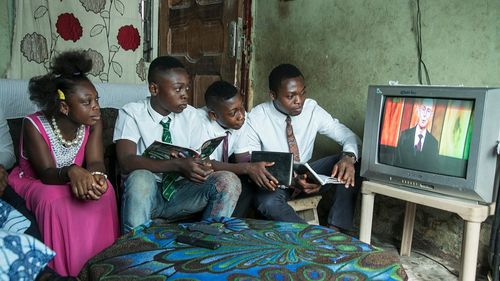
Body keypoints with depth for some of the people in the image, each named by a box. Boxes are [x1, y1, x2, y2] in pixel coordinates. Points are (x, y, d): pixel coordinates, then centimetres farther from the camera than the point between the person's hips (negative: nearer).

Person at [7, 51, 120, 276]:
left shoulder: (93, 123, -14)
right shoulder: (34, 125, -25)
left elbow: (95, 162, -23)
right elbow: (47, 174, -31)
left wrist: (96, 176, -48)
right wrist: (71, 172, -55)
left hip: (71, 180, 3)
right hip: (31, 183, -3)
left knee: (103, 189, -27)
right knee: (54, 199, -36)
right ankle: (62, 268, -16)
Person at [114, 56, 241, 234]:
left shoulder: (191, 115, 4)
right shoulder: (131, 113, -7)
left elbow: (201, 158, 3)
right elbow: (127, 162, -21)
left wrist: (202, 166, -22)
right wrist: (177, 165, -32)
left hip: (181, 194, 3)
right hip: (146, 195, -3)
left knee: (228, 180, -21)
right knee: (140, 178, -36)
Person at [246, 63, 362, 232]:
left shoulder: (312, 109, -8)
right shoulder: (255, 119, -16)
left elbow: (349, 137, -4)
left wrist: (348, 157, -30)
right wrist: (291, 180, -34)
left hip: (307, 175, 4)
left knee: (349, 164, -19)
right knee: (267, 201, -37)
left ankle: (336, 229, -22)